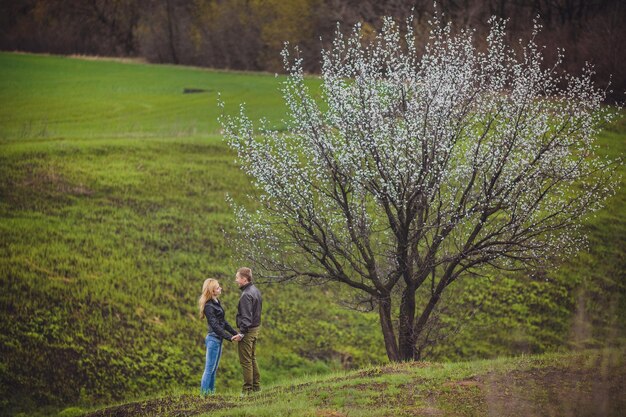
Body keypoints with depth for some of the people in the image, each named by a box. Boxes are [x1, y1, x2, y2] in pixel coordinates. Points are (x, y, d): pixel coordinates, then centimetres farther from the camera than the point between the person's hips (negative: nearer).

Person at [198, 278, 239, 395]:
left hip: (218, 339, 9)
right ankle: (204, 394, -6)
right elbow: (215, 325, -21)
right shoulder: (208, 306, -17)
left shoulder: (216, 302, 11)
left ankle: (211, 393, 16)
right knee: (209, 369, -7)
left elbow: (223, 322, 16)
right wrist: (229, 337, -23)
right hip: (213, 339, -9)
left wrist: (235, 333, 11)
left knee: (213, 369, 11)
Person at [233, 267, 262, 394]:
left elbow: (246, 316, -23)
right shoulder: (256, 291, 11)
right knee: (252, 359, 17)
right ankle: (256, 386, 21)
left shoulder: (246, 295, -20)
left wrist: (241, 333, -22)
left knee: (245, 361, -4)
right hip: (256, 328, 10)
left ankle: (248, 389, -1)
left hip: (247, 331, -10)